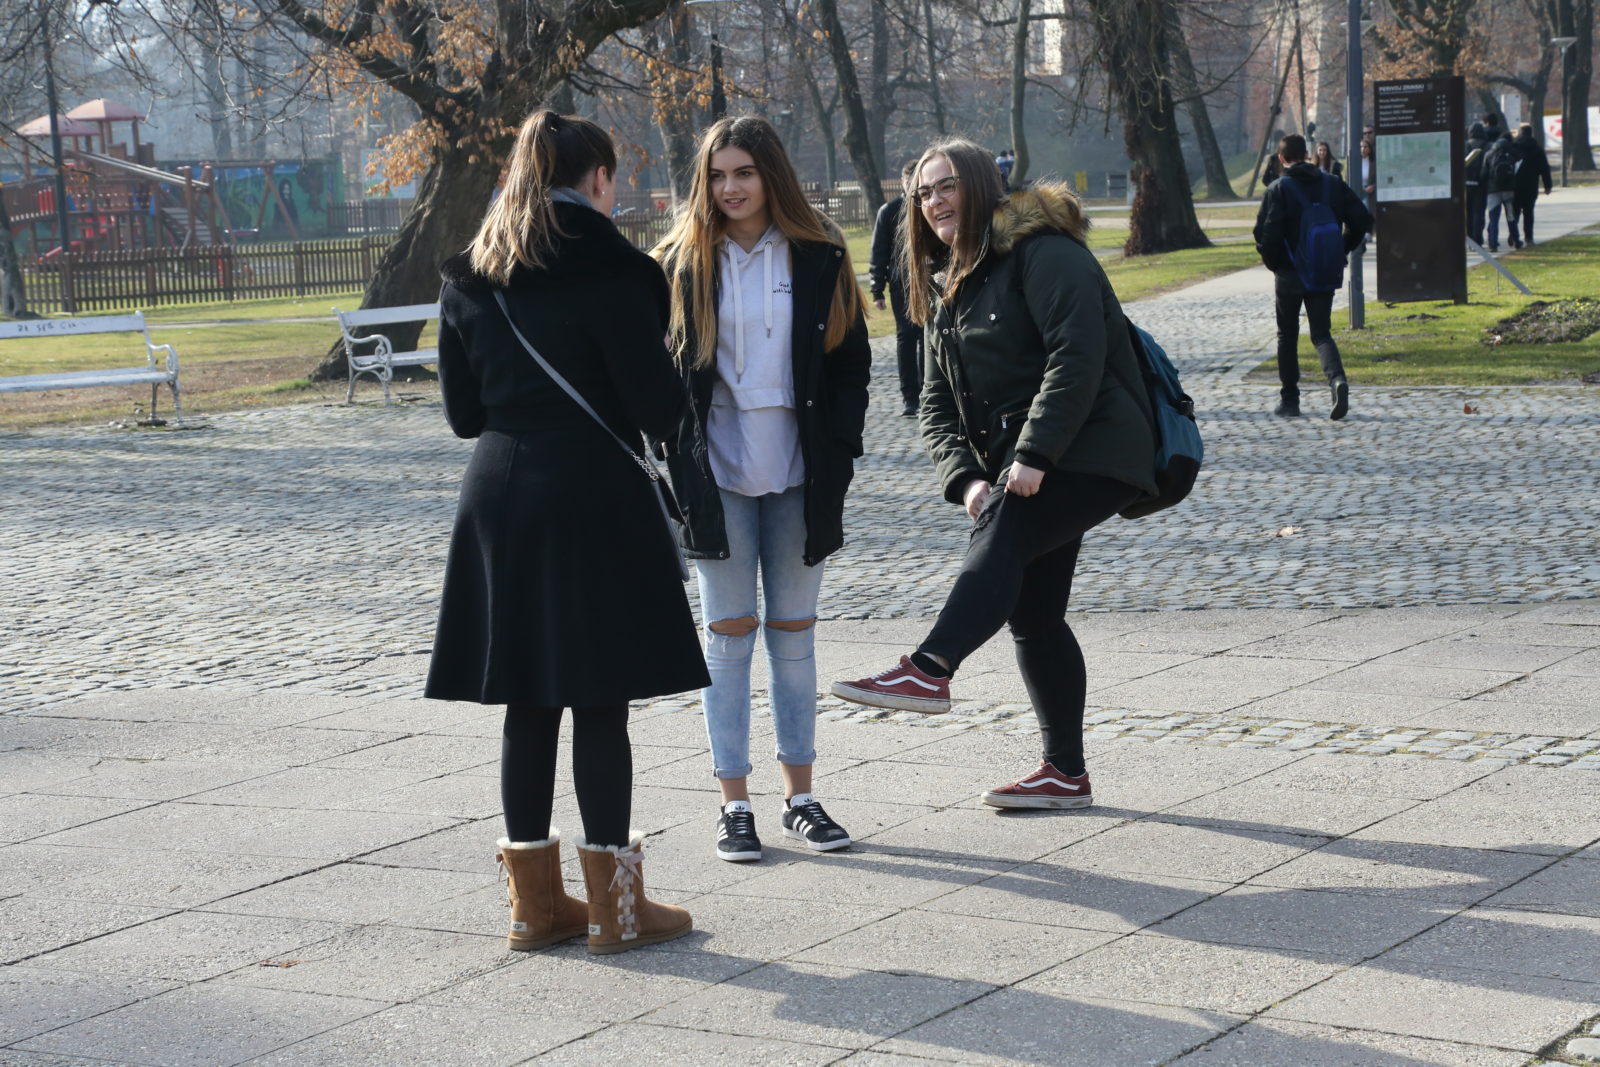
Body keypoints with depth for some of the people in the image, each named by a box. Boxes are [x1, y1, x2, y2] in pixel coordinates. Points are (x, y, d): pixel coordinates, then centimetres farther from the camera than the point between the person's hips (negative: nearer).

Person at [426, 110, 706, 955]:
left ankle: (536, 901, 16)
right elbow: (656, 402, -12)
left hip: (498, 497, 5)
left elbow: (462, 411, 11)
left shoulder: (469, 278, 7)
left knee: (527, 704, 10)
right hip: (593, 494, -5)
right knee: (601, 704, 1)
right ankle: (614, 905, 6)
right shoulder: (610, 269, -10)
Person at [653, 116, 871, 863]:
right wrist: (680, 459, -6)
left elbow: (852, 360, 4)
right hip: (718, 472, -1)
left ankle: (799, 798, 16)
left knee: (794, 633, 8)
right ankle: (735, 804, 7)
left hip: (798, 473, 1)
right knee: (729, 633, 2)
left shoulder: (818, 257, 1)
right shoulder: (682, 263, 0)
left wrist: (838, 452, -4)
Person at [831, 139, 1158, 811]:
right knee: (1032, 613, 7)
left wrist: (1034, 454, -26)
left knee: (1000, 538, -30)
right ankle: (1065, 773, 12)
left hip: (1090, 453, -9)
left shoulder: (1043, 253, -9)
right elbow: (938, 403, 13)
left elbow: (1076, 357, -21)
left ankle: (928, 671, -47)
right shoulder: (945, 287, 18)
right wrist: (966, 477, -4)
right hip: (1018, 469, 9)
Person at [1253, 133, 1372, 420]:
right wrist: (1341, 251, 9)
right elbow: (1362, 220, 0)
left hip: (1289, 275, -3)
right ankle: (1337, 379, -21)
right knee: (1321, 333, 7)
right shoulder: (1333, 185, 2)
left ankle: (1289, 399, 15)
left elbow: (1266, 233, -19)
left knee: (1287, 335, 12)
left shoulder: (1278, 190, -11)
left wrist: (1271, 262, -1)